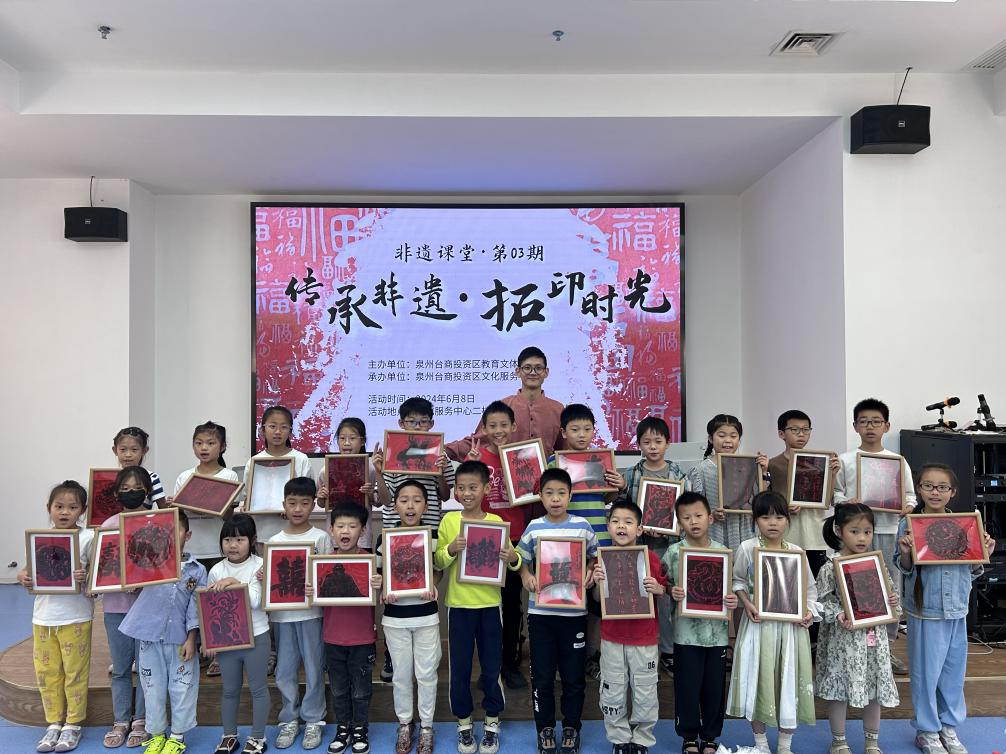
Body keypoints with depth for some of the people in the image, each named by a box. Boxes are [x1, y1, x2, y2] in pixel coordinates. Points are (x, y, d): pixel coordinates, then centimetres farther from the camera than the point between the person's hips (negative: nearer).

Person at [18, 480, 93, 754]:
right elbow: (32, 573, 12)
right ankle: (54, 723, 27)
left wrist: (87, 576, -27)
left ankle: (73, 724, 22)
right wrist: (22, 577, -9)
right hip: (43, 617, 4)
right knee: (46, 673, 12)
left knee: (75, 672, 6)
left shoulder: (87, 537, -8)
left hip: (75, 617, -4)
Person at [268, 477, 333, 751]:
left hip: (311, 613, -2)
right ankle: (289, 720, 26)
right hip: (282, 614, 3)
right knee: (285, 672, 10)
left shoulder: (321, 538, -3)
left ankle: (313, 721, 20)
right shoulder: (274, 541, 6)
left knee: (314, 670, 5)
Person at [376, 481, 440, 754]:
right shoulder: (385, 538, -5)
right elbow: (378, 573, 4)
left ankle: (426, 726, 25)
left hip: (426, 614, 0)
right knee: (401, 673, 12)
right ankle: (404, 724, 30)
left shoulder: (434, 537, -5)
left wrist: (433, 587, -16)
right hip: (395, 615, 1)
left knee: (426, 673, 8)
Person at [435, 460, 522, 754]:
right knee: (459, 667, 8)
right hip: (458, 604, 0)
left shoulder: (496, 521, -2)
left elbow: (512, 561, 1)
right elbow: (438, 563, -2)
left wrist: (513, 558, -21)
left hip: (490, 604, 0)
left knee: (491, 666, 8)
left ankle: (492, 723, 25)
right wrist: (451, 549, -21)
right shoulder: (449, 520, -2)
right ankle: (464, 724, 26)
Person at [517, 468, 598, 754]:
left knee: (573, 675, 10)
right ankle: (545, 728, 28)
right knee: (542, 676, 9)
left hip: (574, 612, 0)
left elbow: (595, 557, 9)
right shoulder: (533, 528, -2)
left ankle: (571, 728, 29)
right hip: (540, 612, 1)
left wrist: (590, 574, -9)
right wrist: (526, 577, -12)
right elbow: (522, 560, 7)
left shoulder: (582, 526, -3)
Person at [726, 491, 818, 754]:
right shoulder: (747, 548, -5)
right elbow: (737, 580, 6)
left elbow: (810, 588, 8)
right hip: (759, 623, -1)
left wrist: (809, 610, -9)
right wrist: (746, 603, -10)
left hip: (791, 626, 1)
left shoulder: (797, 552, 0)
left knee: (790, 682, 7)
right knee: (758, 680, 6)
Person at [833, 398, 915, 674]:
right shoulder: (845, 460, 3)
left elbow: (909, 495, 9)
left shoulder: (898, 461, 8)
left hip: (888, 531, 2)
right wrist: (847, 502, -19)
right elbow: (835, 494, 1)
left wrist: (907, 506, -12)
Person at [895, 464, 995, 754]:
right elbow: (903, 567, -4)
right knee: (926, 672, 5)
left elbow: (972, 570, 11)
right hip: (925, 612, -4)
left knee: (954, 672, 14)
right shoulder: (910, 524, -8)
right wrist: (904, 553, -24)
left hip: (957, 610, 4)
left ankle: (949, 727, 31)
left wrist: (984, 554, -7)